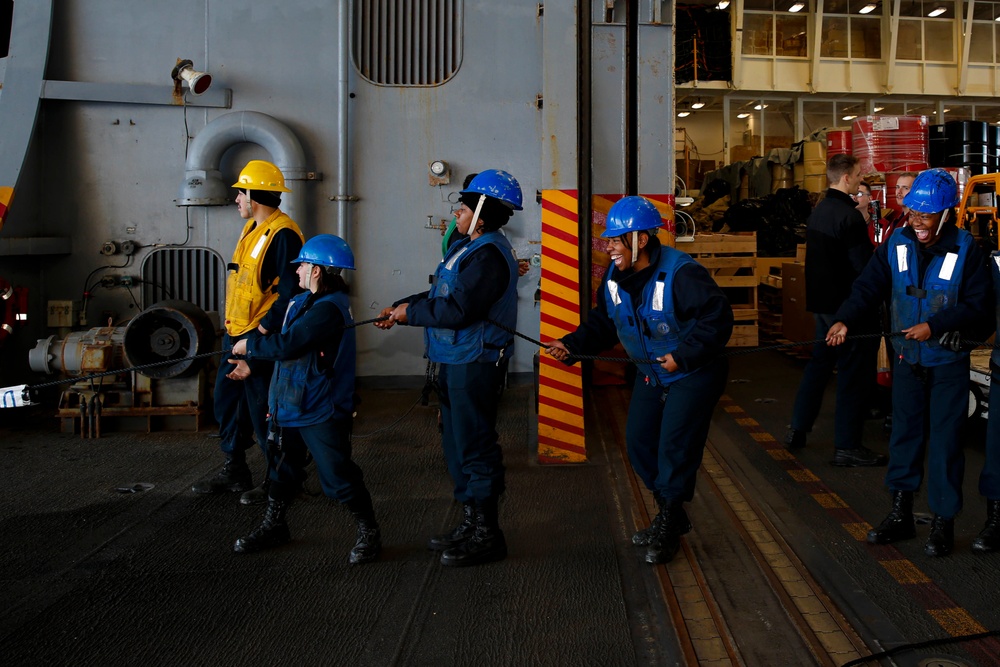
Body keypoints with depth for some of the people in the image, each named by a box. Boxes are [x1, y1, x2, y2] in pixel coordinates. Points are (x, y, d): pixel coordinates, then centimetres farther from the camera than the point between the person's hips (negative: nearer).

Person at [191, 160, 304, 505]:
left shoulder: (282, 234, -17)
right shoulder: (252, 228, 14)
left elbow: (290, 293, -23)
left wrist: (261, 333, -23)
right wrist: (232, 329, 17)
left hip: (261, 338, -10)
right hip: (237, 334, 10)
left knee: (262, 411, -3)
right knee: (227, 399, 16)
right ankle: (234, 471, 29)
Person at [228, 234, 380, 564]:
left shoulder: (329, 309, -23)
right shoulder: (303, 302, 9)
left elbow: (287, 345, -29)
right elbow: (287, 342, 21)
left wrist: (249, 346, -14)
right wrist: (253, 363, 18)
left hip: (321, 412, -10)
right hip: (290, 406, 10)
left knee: (339, 476, -3)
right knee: (282, 468, 20)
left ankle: (369, 533, 13)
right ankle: (273, 526, 37)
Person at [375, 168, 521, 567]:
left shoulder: (489, 254, -18)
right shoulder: (468, 248, 16)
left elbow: (457, 309, -25)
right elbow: (441, 295, 21)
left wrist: (410, 312, -13)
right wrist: (400, 309, 12)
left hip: (475, 365, -11)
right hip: (455, 362, 11)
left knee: (475, 448, -5)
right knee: (457, 445, 17)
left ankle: (487, 536, 5)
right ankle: (471, 524, 28)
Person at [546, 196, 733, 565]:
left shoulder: (681, 273, -27)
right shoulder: (615, 277, -2)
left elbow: (717, 317, -27)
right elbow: (603, 324, 8)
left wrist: (683, 356, -30)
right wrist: (572, 345, -6)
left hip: (693, 374, -8)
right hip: (651, 374, 8)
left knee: (674, 448, -9)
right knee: (639, 443, 8)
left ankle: (667, 528, 8)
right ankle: (671, 515, 26)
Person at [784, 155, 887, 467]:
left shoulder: (818, 212, 10)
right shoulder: (849, 216, -19)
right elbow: (865, 266, -21)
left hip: (821, 302, 9)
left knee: (819, 362, 19)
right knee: (854, 372, -2)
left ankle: (797, 429, 25)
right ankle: (847, 446, 3)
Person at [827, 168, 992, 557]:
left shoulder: (966, 250, -11)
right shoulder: (897, 244, -1)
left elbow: (977, 306, -12)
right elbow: (869, 288, -6)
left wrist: (934, 325, -23)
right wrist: (844, 320, -22)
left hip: (949, 363, -3)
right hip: (908, 358, 4)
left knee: (945, 441, 1)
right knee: (904, 435, 10)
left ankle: (943, 523, 13)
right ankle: (900, 515, 23)